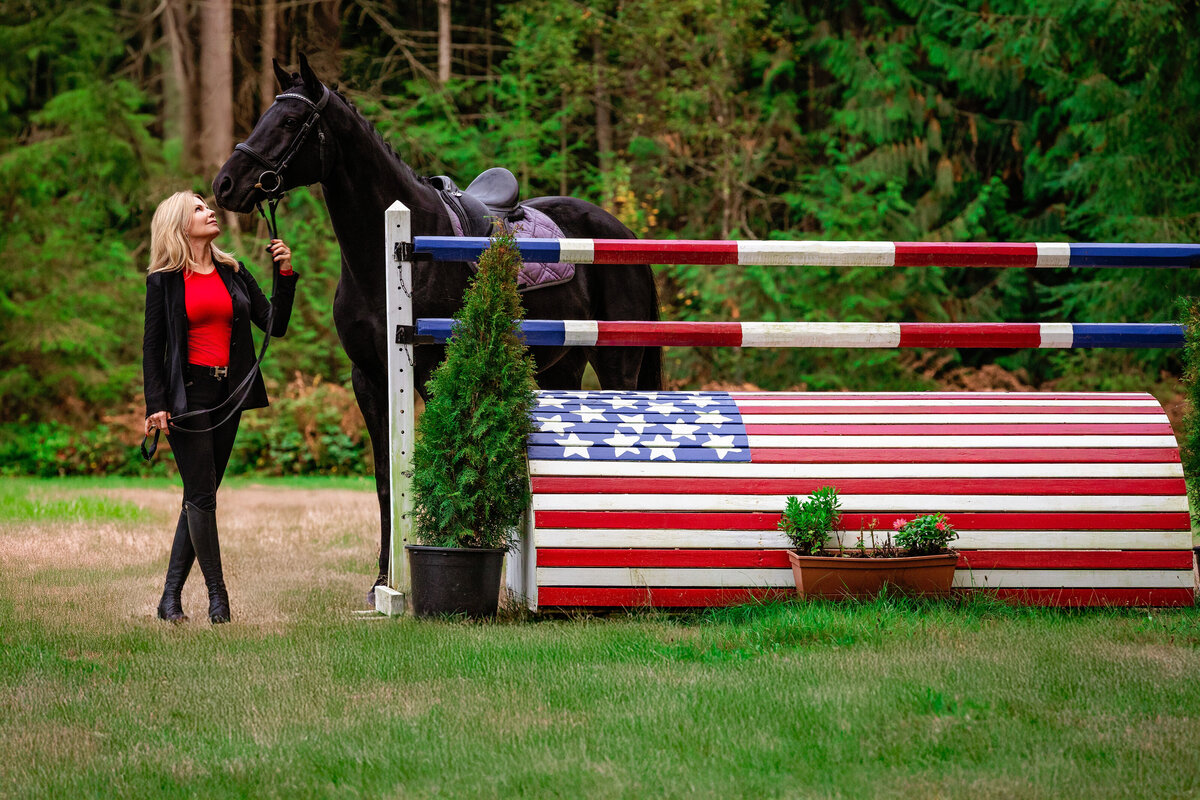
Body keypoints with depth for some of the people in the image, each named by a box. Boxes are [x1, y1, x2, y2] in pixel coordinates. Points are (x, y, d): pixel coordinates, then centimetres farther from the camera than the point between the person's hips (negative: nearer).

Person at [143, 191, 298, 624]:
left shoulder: (234, 273, 12)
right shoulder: (164, 281, 0)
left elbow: (275, 325, 8)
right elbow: (152, 346, -2)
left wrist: (285, 276, -3)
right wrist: (156, 405, -10)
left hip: (229, 393, 5)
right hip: (187, 392, -5)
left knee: (199, 496, 6)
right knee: (201, 495, -8)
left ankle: (170, 597, 10)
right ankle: (217, 596, -2)